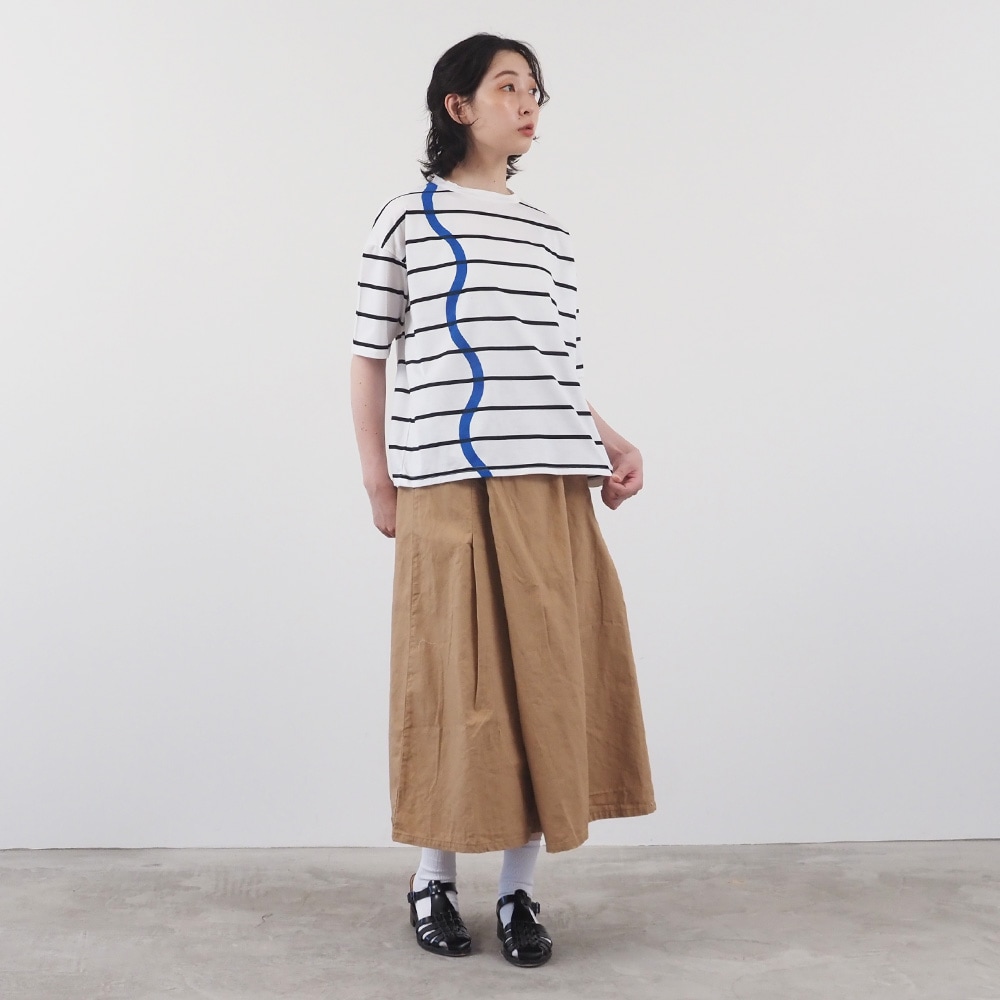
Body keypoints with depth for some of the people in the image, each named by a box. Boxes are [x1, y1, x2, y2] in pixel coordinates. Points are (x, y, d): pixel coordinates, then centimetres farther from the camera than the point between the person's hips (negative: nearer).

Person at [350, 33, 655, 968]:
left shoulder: (548, 232, 20)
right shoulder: (407, 218, 7)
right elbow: (369, 356, 5)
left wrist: (612, 444, 5)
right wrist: (377, 477, -1)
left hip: (552, 486, 4)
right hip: (447, 487, -4)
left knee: (545, 678, 2)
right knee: (451, 678, 0)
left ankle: (518, 889, 14)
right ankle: (433, 880, 18)